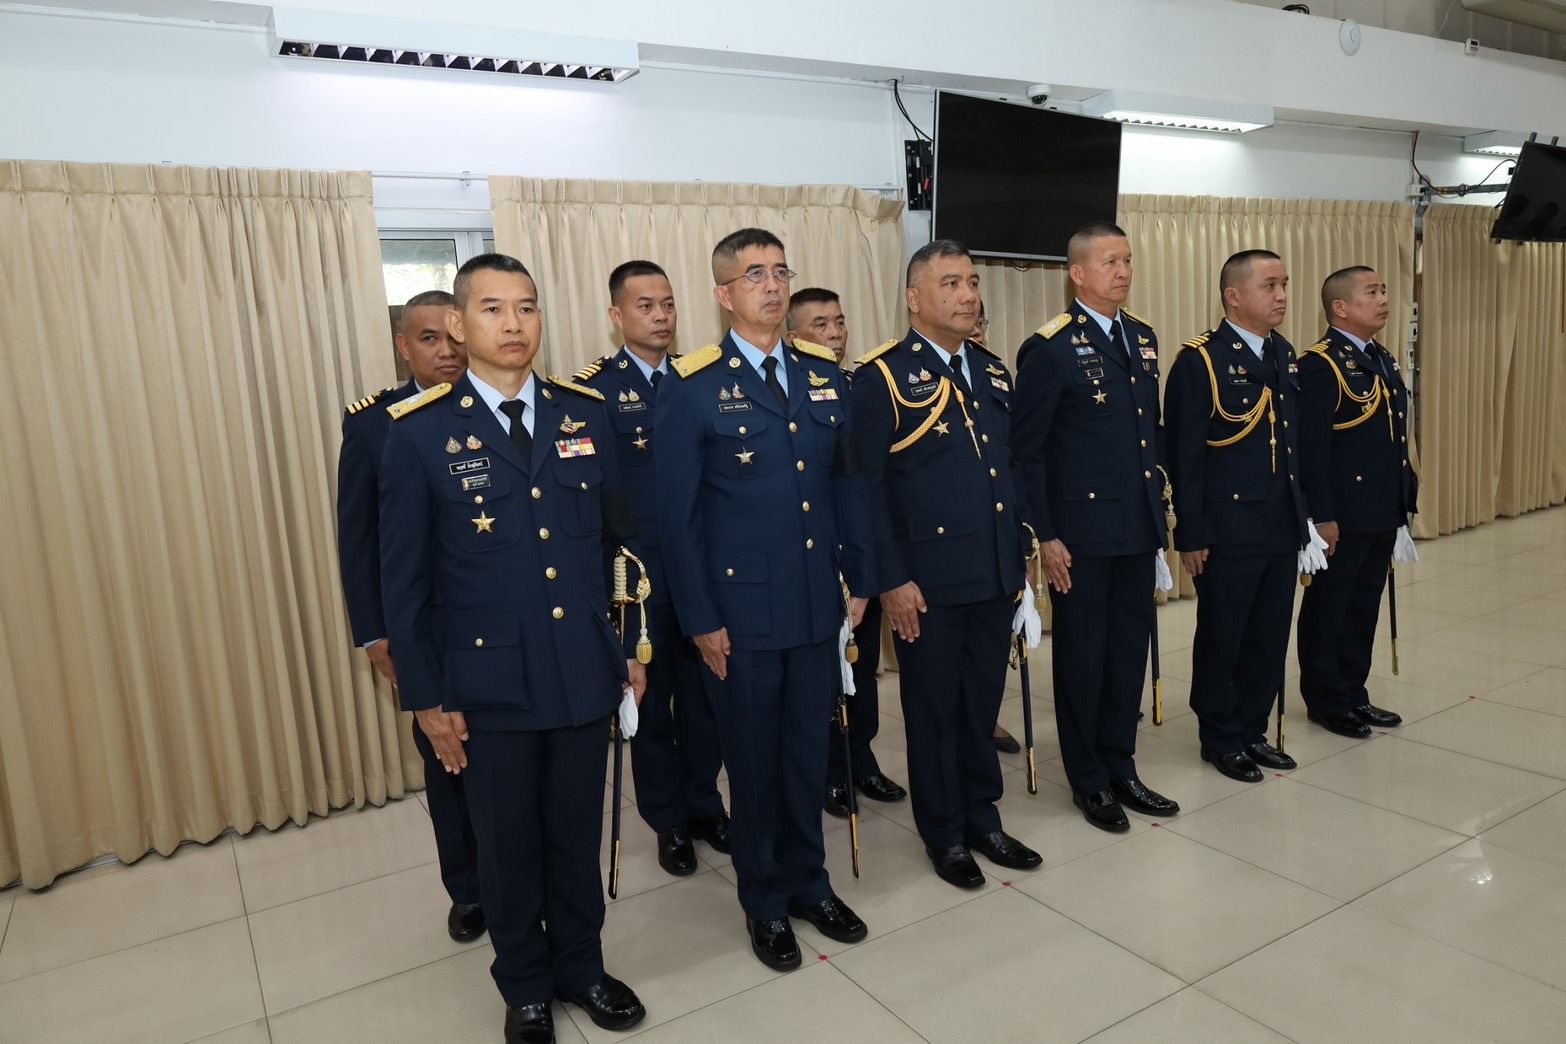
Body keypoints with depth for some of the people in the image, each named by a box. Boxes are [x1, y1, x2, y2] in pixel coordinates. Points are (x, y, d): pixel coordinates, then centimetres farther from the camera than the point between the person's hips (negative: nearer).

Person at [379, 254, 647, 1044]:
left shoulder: (586, 414, 2)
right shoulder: (419, 431, -8)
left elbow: (620, 536, 8)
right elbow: (403, 577, -4)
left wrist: (634, 644, 8)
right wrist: (425, 696, -4)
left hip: (586, 671, 3)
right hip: (490, 682, -2)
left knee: (578, 836, 17)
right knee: (509, 847, 15)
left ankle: (580, 966, 41)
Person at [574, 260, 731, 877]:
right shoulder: (592, 390, -6)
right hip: (637, 575, -3)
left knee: (704, 693, 14)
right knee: (650, 700, 11)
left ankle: (704, 804, 33)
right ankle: (669, 822, 28)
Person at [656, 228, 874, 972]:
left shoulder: (823, 375, 7)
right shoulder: (691, 390, -9)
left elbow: (845, 483, 11)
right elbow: (676, 514, -9)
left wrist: (860, 576, 8)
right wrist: (700, 619, -10)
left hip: (817, 604, 4)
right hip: (741, 611, -4)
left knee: (809, 750, 17)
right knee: (754, 760, 11)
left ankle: (809, 882, 38)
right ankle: (765, 902, 32)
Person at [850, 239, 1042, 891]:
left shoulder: (992, 372, 11)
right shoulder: (883, 377, -9)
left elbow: (1009, 469, 16)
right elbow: (867, 487, -12)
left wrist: (1018, 556, 13)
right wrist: (890, 580, -15)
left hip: (994, 575, 6)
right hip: (928, 581, -6)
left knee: (983, 704, 16)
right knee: (934, 710, 9)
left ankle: (982, 817, 34)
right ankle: (944, 833, 27)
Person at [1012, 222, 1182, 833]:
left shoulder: (1144, 338, 10)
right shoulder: (1050, 348, -11)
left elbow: (1153, 431, 16)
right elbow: (1025, 449, -11)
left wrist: (1158, 510, 13)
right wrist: (1044, 536, -14)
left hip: (1139, 529, 7)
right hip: (1081, 532, -6)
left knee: (1130, 651, 14)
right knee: (1082, 656, 7)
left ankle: (1120, 768, 30)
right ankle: (1088, 781, 23)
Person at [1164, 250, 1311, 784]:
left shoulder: (1285, 355, 11)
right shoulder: (1199, 360, -12)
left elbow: (1295, 442, 15)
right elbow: (1185, 456, -14)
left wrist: (1303, 513, 12)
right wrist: (1191, 535, -15)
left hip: (1282, 529, 7)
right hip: (1228, 532, -7)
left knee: (1270, 638, 14)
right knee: (1221, 639, 8)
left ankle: (1252, 730, 31)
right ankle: (1220, 738, 24)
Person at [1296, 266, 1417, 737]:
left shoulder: (1384, 360, 14)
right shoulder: (1320, 364, -14)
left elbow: (1395, 440, 18)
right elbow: (1311, 447, -19)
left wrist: (1404, 500, 15)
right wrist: (1321, 517, -21)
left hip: (1383, 514, 9)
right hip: (1342, 516, -9)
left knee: (1364, 608, 16)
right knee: (1328, 609, 5)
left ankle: (1353, 694, 28)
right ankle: (1325, 700, 18)